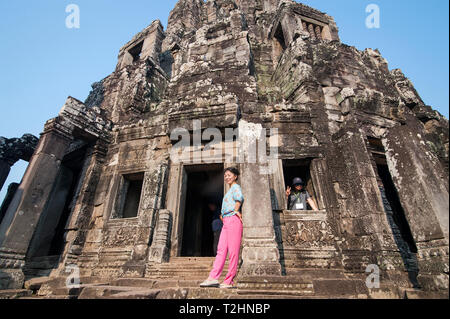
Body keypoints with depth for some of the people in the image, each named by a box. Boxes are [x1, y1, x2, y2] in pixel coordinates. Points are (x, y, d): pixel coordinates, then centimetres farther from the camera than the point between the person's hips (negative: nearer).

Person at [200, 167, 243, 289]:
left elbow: (239, 197, -25)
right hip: (226, 222, 9)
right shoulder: (230, 190, 25)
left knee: (233, 251, -3)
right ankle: (213, 278, 4)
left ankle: (229, 281, 3)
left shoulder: (235, 187, -2)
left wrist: (236, 211, -16)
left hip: (233, 220, -9)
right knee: (221, 250, 4)